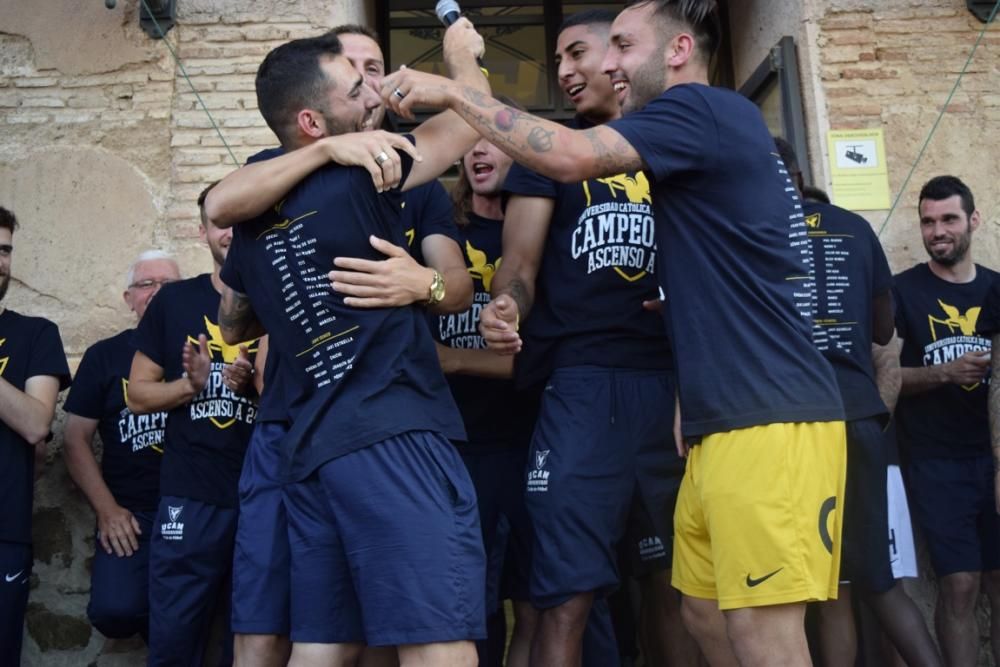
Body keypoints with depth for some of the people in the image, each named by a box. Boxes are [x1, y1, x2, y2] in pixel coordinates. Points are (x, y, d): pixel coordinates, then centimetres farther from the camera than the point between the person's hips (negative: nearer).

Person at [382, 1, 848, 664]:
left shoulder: (706, 110, -8)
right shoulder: (699, 136, 21)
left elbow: (570, 157, -21)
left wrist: (453, 92, -9)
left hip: (769, 417, -10)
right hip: (723, 421, 10)